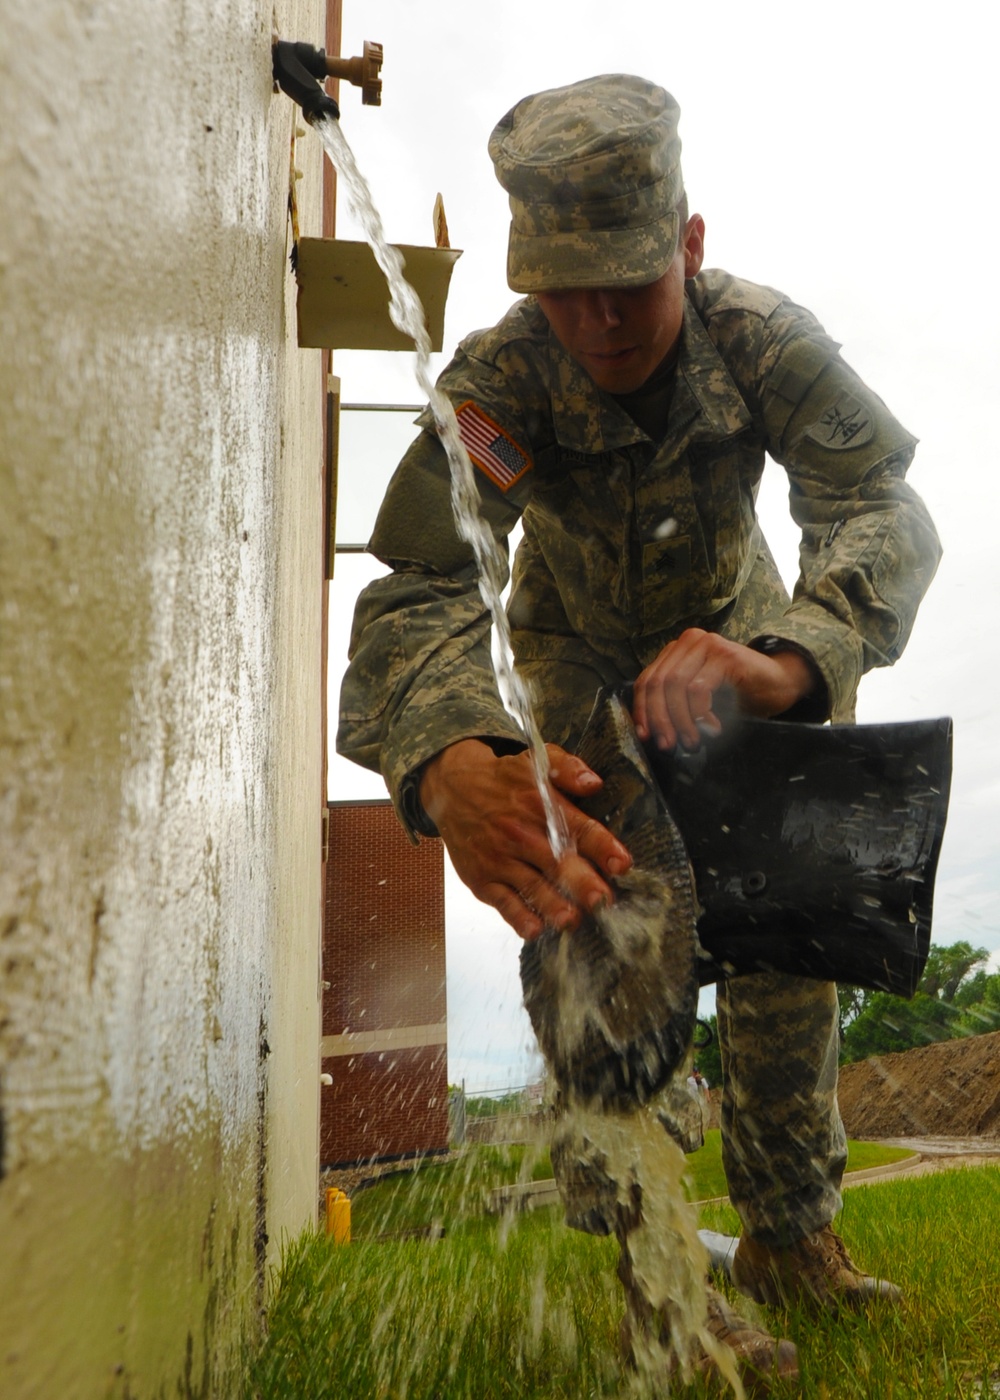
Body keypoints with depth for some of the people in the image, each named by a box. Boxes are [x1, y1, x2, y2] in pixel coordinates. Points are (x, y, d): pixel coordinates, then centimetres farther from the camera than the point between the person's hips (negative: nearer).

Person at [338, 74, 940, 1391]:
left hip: (739, 631, 2)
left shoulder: (764, 336, -29)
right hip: (583, 650, -1)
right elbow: (419, 588, -43)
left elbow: (884, 505, -40)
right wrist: (448, 762, -66)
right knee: (594, 911, -17)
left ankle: (789, 1232, 18)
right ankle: (658, 1277, -3)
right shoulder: (498, 378, -32)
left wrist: (786, 660, -62)